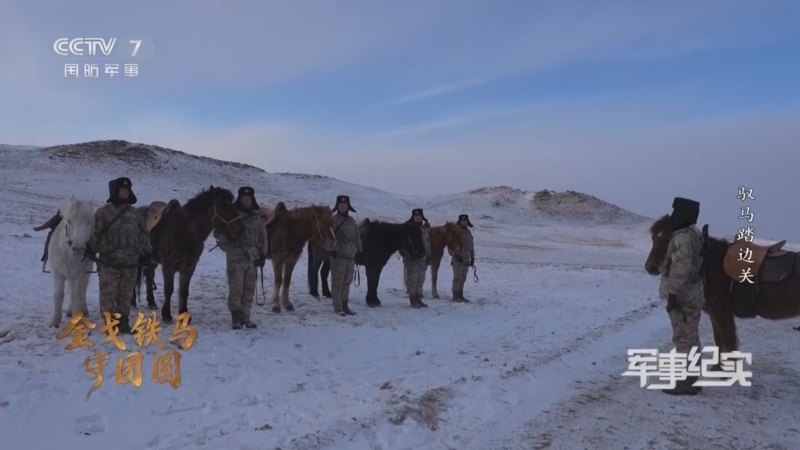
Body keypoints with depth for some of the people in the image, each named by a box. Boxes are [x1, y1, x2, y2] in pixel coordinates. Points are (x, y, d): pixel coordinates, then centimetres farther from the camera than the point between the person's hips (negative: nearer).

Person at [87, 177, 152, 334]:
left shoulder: (134, 213, 10)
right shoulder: (103, 212, -2)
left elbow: (144, 233, 14)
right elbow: (95, 232, -6)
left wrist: (147, 250, 9)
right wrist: (90, 247, -16)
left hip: (131, 263, 4)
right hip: (109, 261, -3)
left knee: (125, 295, 11)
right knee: (108, 294, 2)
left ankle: (123, 322, 20)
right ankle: (110, 323, 12)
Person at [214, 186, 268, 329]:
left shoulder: (256, 216, 9)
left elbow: (262, 237, 13)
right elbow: (218, 233, -2)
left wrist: (263, 254, 5)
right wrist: (226, 237, -23)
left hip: (252, 258, 4)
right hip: (235, 257, -4)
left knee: (249, 289, 8)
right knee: (236, 288, -6)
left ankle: (245, 316, 17)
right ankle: (235, 317, 4)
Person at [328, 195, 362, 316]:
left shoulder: (352, 221, 13)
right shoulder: (333, 220, -5)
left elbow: (357, 237, 17)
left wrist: (359, 250, 11)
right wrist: (332, 249, -23)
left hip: (351, 256, 6)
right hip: (338, 255, -6)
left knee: (347, 282, 12)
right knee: (337, 282, -2)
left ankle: (345, 305, 20)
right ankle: (338, 308, 4)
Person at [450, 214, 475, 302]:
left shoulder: (468, 233, 14)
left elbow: (471, 246, 19)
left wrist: (472, 257, 15)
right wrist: (455, 255, -18)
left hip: (466, 259, 7)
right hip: (458, 259, -7)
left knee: (463, 278, 11)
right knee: (457, 278, -5)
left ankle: (460, 295, 18)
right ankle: (455, 296, 2)